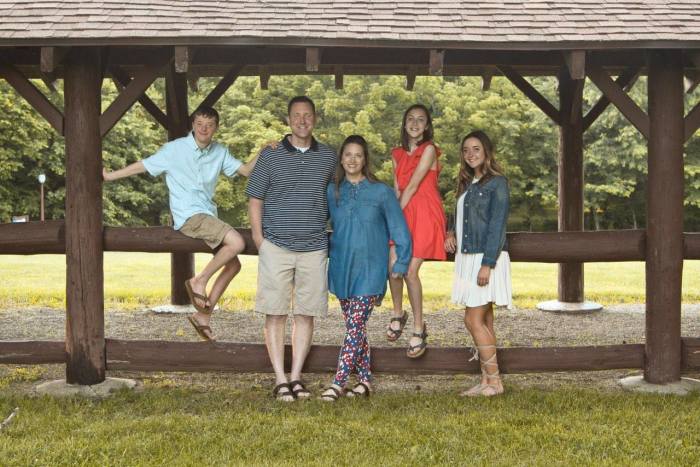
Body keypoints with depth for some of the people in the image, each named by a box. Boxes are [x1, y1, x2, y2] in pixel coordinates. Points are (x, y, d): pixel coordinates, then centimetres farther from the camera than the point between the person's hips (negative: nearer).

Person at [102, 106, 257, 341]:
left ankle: (203, 315, 14)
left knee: (233, 264, 7)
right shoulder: (174, 149, -5)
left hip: (208, 217, 7)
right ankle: (199, 280, -8)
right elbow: (143, 165, 1)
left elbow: (246, 170, 9)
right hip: (189, 216, -7)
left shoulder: (220, 152, 9)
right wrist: (109, 176, 1)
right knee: (237, 242, -26)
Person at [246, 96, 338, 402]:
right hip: (276, 247, -2)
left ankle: (296, 377, 15)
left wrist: (328, 227, 10)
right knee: (275, 315, -1)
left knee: (306, 314, 5)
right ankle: (280, 380, 6)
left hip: (314, 248, 2)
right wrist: (259, 239, -3)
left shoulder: (329, 157, 8)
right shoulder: (270, 155, 2)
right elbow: (255, 198, 4)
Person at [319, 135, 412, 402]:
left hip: (369, 271, -4)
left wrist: (401, 264, -2)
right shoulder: (332, 192, 6)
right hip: (341, 268, 4)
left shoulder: (381, 192, -1)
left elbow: (399, 230, 1)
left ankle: (338, 382, -6)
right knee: (354, 326, 10)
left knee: (355, 325, -8)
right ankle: (365, 380, 20)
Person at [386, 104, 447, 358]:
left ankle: (419, 328, 5)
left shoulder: (429, 150, -5)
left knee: (410, 271, -9)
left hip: (424, 214, -5)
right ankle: (398, 314, 13)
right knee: (393, 265, -11)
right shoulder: (398, 154, 15)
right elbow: (397, 189, 10)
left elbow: (413, 186, -10)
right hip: (403, 213, 5)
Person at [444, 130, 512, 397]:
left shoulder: (497, 183, -8)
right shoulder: (467, 184, 16)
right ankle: (487, 380, 12)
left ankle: (494, 381, -2)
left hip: (486, 258, -8)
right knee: (484, 320, 8)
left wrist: (487, 264, -20)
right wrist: (453, 235, 4)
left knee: (474, 319, -10)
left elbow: (497, 225, -15)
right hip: (467, 257, 8)